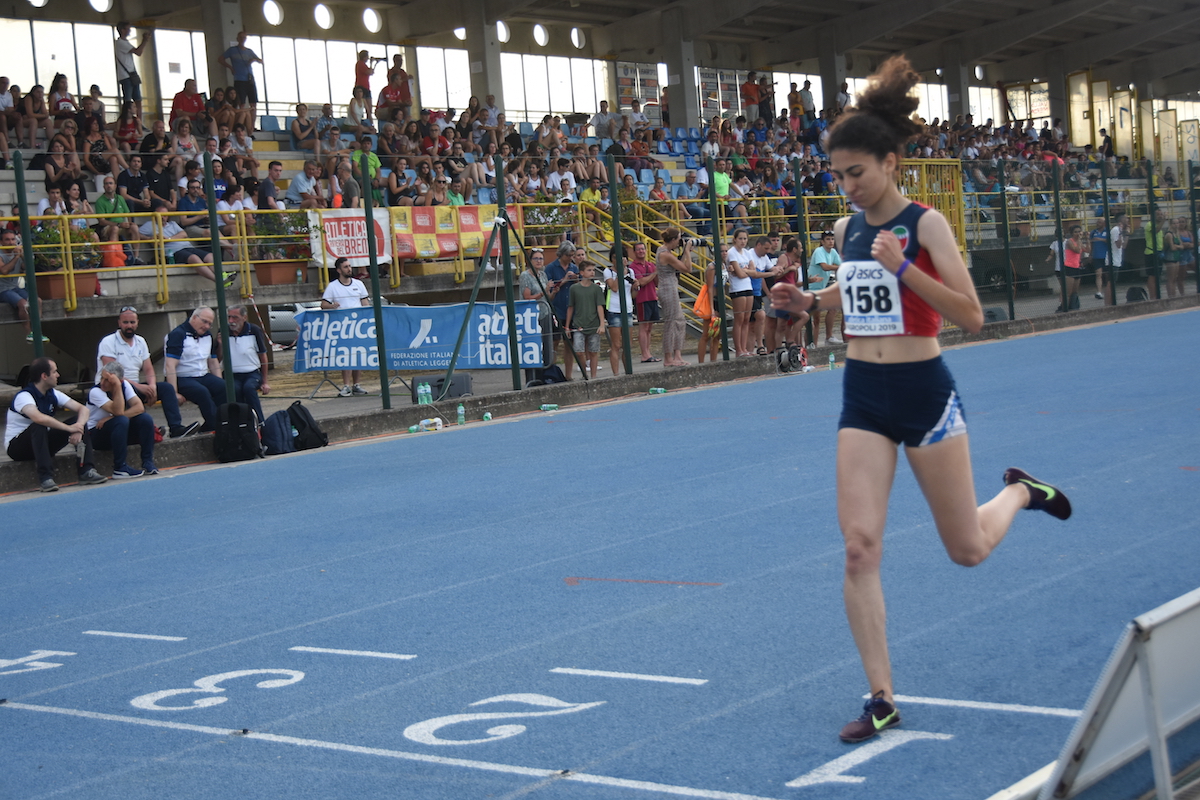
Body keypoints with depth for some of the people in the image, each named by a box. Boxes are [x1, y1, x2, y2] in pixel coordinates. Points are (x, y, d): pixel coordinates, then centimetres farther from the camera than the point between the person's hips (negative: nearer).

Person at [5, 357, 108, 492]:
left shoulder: (53, 394, 1)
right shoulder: (24, 396, -21)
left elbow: (82, 409, -4)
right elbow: (38, 418, -41)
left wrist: (79, 428, -25)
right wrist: (69, 428, -35)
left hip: (43, 443, 7)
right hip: (17, 448, -7)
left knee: (80, 422, -9)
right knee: (39, 427, -38)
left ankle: (87, 471, -18)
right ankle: (46, 478, -40)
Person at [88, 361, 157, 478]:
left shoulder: (124, 385, -4)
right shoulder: (95, 392, -19)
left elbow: (140, 407, -17)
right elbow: (118, 412, -30)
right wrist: (117, 388, -36)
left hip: (121, 430, 5)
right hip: (97, 435, -5)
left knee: (146, 419, -20)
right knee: (122, 421, -35)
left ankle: (148, 463, -16)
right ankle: (120, 468, -33)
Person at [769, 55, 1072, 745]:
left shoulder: (924, 224, -12)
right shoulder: (848, 229, 5)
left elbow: (972, 317, -16)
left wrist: (904, 268, -26)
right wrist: (811, 302, 5)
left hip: (924, 391, -4)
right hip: (862, 398, 5)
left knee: (968, 550, 9)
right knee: (860, 549, -7)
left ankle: (1020, 493, 43)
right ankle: (883, 700, 1)